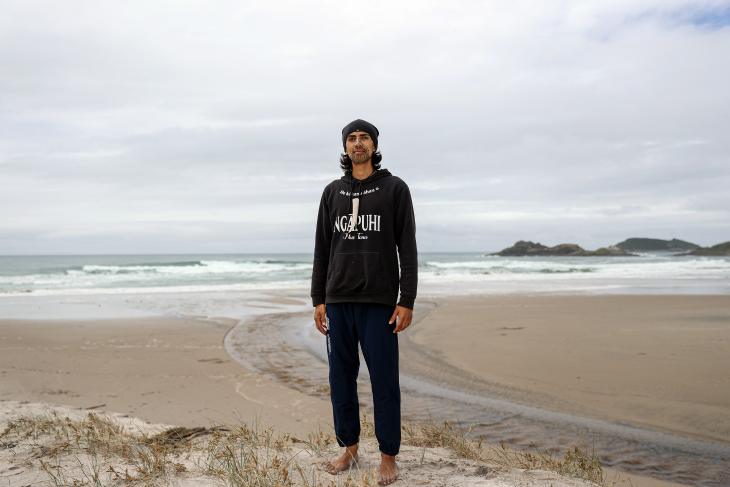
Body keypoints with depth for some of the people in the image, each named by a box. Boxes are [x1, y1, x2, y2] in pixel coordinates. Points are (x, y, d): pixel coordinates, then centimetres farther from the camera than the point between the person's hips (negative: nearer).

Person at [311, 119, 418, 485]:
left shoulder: (394, 188, 2)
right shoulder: (332, 192, 12)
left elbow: (408, 249, -3)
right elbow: (322, 250, 13)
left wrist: (407, 301, -9)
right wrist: (319, 300, 7)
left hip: (379, 301, -4)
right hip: (338, 300, 4)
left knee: (384, 379, 0)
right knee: (341, 376, 9)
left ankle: (388, 457, 13)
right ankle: (349, 448, 24)